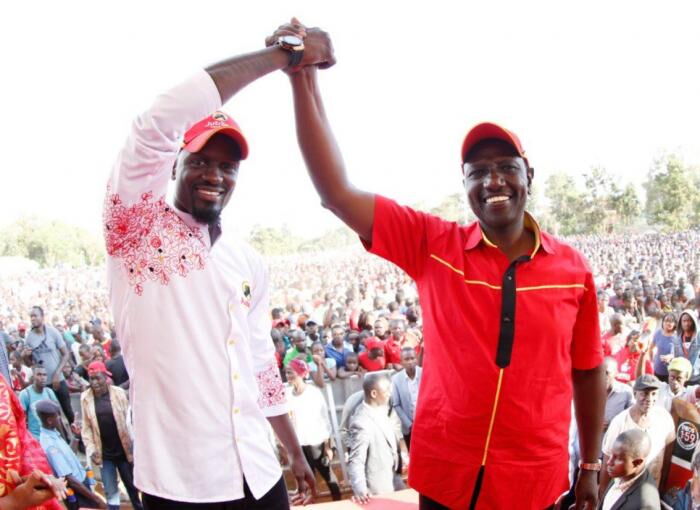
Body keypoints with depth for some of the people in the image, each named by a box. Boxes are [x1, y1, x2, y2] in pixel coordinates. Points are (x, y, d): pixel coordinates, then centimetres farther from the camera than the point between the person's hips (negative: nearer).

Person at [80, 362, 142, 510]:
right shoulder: (86, 398, -3)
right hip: (104, 454, 1)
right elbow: (87, 427, 0)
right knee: (110, 492, 6)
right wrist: (91, 449, -7)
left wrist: (135, 446, -4)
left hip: (124, 450, -1)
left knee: (133, 487, 12)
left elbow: (128, 420, -2)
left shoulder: (119, 393, -6)